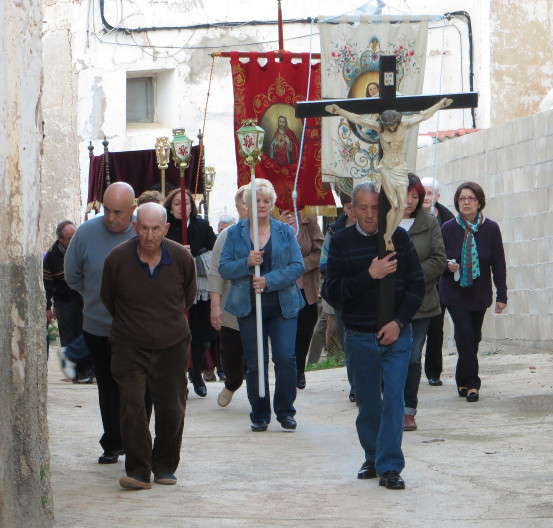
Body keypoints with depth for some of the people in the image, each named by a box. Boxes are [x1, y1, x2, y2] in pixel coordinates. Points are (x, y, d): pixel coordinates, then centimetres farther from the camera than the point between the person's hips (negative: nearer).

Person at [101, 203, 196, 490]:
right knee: (132, 406, -14)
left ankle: (165, 467, 21)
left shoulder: (182, 258, -6)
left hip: (171, 347, 2)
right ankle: (138, 471, -10)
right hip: (130, 346, -2)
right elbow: (108, 299, 9)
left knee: (171, 409, 4)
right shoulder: (117, 259, -11)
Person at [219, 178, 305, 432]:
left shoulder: (285, 232, 6)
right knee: (255, 363, 3)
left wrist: (269, 281, -14)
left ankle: (285, 412, 5)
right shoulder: (235, 233, 7)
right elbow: (224, 268, 1)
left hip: (283, 305, 0)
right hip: (249, 306, 0)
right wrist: (247, 263, -18)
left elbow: (297, 266, -2)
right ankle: (260, 414, 13)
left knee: (285, 358, -8)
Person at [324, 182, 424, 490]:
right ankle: (373, 458, 26)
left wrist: (399, 321, -9)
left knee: (393, 400, -7)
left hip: (397, 335, -1)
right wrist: (369, 275, -17)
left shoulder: (399, 237, 0)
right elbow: (332, 292, -7)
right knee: (368, 403, 9)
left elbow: (417, 285, 2)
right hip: (360, 337, 1)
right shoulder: (342, 242, -1)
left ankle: (390, 467, -5)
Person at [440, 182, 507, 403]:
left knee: (473, 338, 7)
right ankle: (471, 384, -9)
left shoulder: (490, 229, -3)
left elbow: (499, 263, 1)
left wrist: (501, 295, -1)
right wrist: (448, 264, -20)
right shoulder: (448, 229, -4)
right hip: (454, 291, -2)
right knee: (465, 334, -14)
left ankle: (463, 381, 23)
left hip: (479, 293, 2)